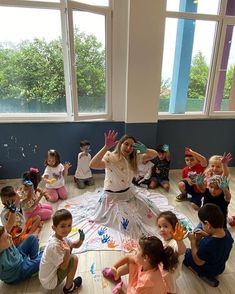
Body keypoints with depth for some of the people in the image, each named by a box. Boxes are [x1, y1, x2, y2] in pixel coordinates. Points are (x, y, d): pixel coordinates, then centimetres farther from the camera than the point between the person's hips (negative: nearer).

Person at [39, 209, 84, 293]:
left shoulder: (60, 237, -8)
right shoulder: (55, 246, -33)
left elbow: (75, 245, 2)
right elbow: (63, 267, -25)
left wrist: (81, 239, -18)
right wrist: (67, 252, -41)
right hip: (50, 282, -8)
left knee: (69, 249, 9)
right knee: (74, 259, -15)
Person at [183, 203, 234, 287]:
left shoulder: (206, 244, -44)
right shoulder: (227, 233, -24)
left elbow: (198, 262, -24)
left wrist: (193, 241, -21)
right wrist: (207, 235, -8)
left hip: (206, 270, -7)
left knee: (185, 252, 11)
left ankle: (204, 276, 4)